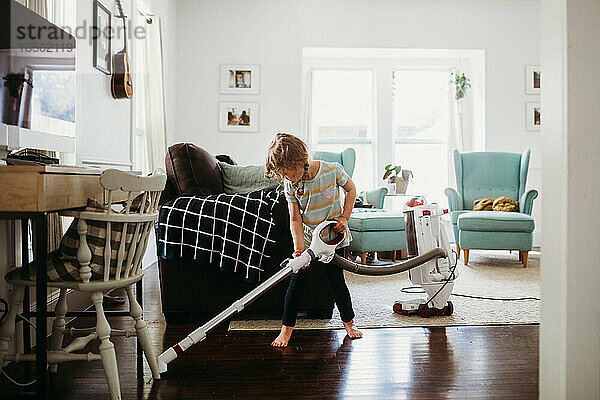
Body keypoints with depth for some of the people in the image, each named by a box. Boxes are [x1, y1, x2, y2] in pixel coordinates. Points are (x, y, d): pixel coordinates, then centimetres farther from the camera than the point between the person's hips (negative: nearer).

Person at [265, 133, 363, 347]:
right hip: (307, 238, 2)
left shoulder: (332, 170, -20)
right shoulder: (289, 184, -13)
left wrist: (344, 218, -11)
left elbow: (351, 189, -1)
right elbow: (295, 220, -12)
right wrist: (299, 249, -24)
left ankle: (349, 322, 27)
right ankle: (286, 329, 12)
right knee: (297, 281, 0)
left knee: (336, 280, 5)